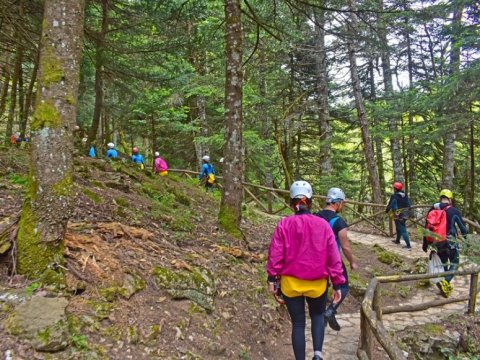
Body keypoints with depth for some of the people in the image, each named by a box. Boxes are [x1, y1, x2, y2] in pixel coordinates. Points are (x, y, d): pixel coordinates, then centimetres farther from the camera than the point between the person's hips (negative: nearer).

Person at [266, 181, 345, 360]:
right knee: (317, 316, 26)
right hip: (317, 284, 1)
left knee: (298, 323, 14)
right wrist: (337, 284, 3)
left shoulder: (284, 224, -12)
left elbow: (275, 254, -9)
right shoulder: (323, 225, -9)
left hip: (291, 283, -1)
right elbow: (334, 258, -6)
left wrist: (272, 278, 2)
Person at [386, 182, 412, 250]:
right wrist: (407, 211, 25)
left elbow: (390, 205, -10)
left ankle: (408, 245, -5)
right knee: (399, 228, 26)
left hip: (398, 216, -8)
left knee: (403, 230, -4)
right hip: (405, 215, 8)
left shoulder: (394, 196, -17)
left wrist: (387, 210, 9)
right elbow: (409, 205, 10)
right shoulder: (405, 195, 4)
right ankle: (397, 240, 43)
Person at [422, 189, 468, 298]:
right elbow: (462, 227, -4)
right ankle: (445, 282, -11)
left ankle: (446, 285, 25)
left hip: (437, 242, 4)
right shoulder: (454, 211, -10)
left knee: (443, 263, 19)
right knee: (454, 263, 10)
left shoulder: (432, 210, 2)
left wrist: (425, 243, 15)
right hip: (450, 241, -4)